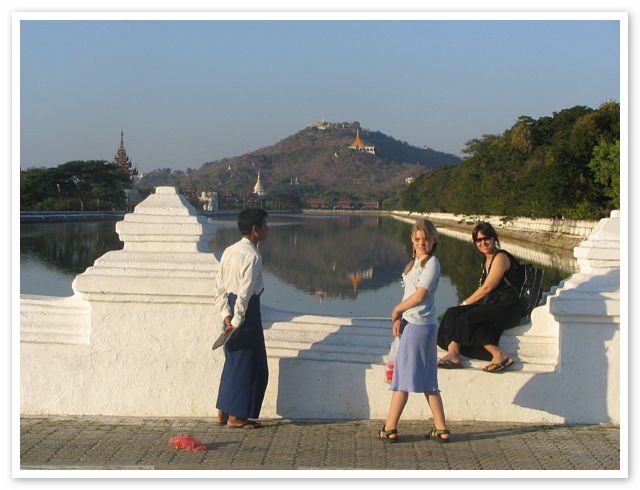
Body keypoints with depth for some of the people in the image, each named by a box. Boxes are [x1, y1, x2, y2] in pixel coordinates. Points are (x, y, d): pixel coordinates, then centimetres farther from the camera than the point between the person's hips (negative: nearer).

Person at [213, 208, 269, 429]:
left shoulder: (229, 251, 9)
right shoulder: (252, 256, -17)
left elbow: (219, 288, 7)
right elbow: (245, 293, -21)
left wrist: (227, 316, 3)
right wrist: (237, 323, -16)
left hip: (231, 310, 9)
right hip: (246, 311, -8)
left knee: (233, 362, 17)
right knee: (247, 365, 2)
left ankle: (223, 412, 22)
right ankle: (236, 416, 7)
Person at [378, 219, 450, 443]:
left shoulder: (432, 263, -11)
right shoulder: (416, 262, 16)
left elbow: (419, 296, -15)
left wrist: (397, 309, -2)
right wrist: (400, 318, 1)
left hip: (419, 325, -9)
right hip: (412, 323, 9)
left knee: (403, 377, -3)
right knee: (427, 381, 10)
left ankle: (390, 429, 3)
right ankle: (441, 429, 14)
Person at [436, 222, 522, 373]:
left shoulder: (500, 257, -9)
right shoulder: (486, 258, 19)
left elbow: (487, 288, -13)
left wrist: (465, 303, -5)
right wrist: (466, 305, 4)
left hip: (507, 308, -9)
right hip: (491, 305, 9)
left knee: (467, 318, -27)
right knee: (453, 313, -9)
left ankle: (500, 355, -24)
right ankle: (453, 354, -24)